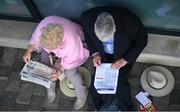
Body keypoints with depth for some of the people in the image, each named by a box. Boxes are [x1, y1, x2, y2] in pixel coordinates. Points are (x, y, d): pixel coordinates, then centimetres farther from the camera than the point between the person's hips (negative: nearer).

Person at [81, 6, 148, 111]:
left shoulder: (130, 21, -36)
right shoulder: (87, 17, -29)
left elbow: (142, 40, -16)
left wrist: (125, 60, -20)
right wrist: (95, 53, -15)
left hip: (124, 55, -2)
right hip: (102, 55, 3)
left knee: (120, 84, -15)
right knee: (96, 84, -5)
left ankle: (125, 108, 19)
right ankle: (100, 107, 30)